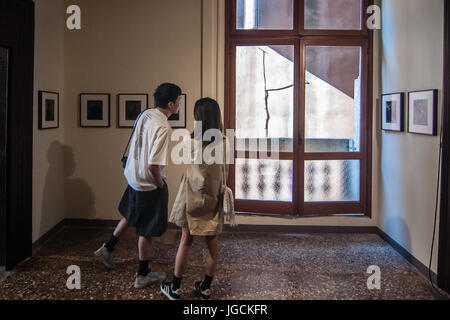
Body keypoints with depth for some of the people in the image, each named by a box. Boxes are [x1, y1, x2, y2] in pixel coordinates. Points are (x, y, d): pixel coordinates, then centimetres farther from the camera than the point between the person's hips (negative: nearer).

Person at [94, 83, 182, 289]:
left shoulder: (145, 115, 1)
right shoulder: (163, 128, -26)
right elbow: (153, 165, -30)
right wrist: (161, 185, -12)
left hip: (133, 177, 9)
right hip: (149, 184, -8)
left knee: (131, 216, 31)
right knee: (146, 231, 7)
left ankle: (107, 249, 43)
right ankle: (143, 276, 22)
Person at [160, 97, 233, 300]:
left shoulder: (192, 141, -14)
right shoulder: (223, 143, -8)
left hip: (194, 197, -2)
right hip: (214, 199, 2)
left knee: (186, 241, 9)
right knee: (212, 243, 11)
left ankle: (175, 287, 17)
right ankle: (206, 287, 22)